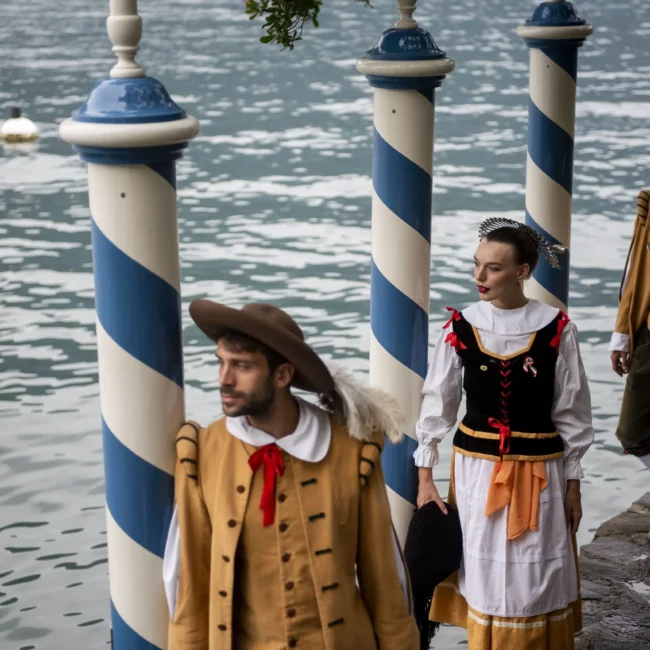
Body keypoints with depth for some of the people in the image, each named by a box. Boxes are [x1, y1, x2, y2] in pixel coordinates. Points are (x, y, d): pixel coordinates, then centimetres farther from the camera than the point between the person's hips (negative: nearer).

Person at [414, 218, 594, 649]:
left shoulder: (556, 330, -9)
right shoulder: (461, 327, -6)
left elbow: (572, 414, -1)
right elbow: (438, 404, 1)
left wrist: (573, 484, 1)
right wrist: (425, 476, 1)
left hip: (539, 472, -1)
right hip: (476, 468, 1)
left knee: (537, 583, 7)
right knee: (484, 579, 10)